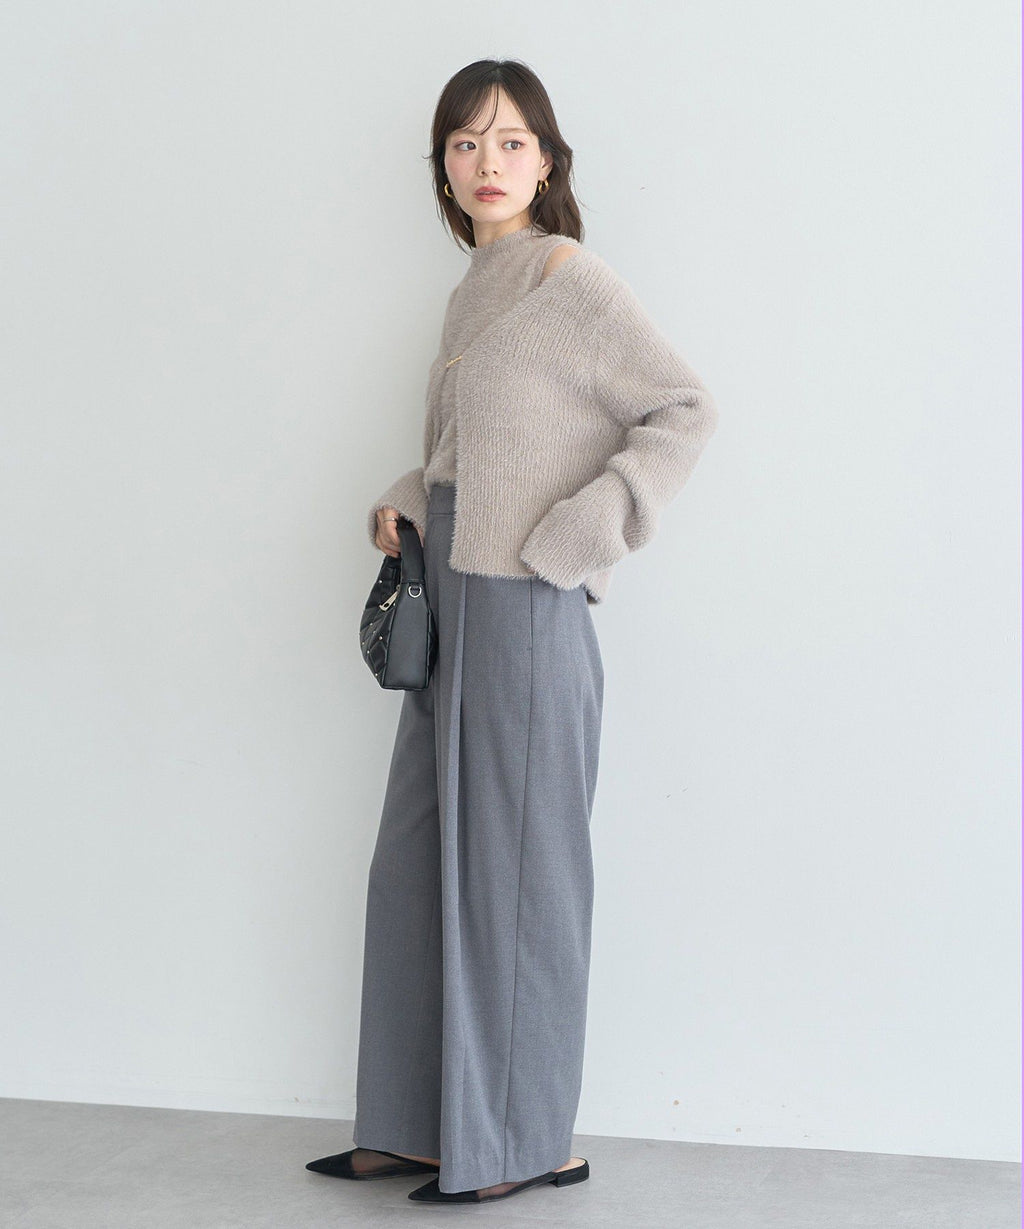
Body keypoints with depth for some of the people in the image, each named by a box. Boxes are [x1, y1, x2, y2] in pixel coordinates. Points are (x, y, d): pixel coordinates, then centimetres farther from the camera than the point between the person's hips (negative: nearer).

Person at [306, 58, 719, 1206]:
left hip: (526, 606, -9)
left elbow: (684, 410, -11)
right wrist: (403, 504, 8)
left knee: (514, 865, -1)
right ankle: (422, 1125, 22)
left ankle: (531, 1142, 12)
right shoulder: (471, 295, 16)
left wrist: (578, 530, -16)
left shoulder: (571, 276, -8)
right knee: (417, 863, 11)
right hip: (451, 603, 9)